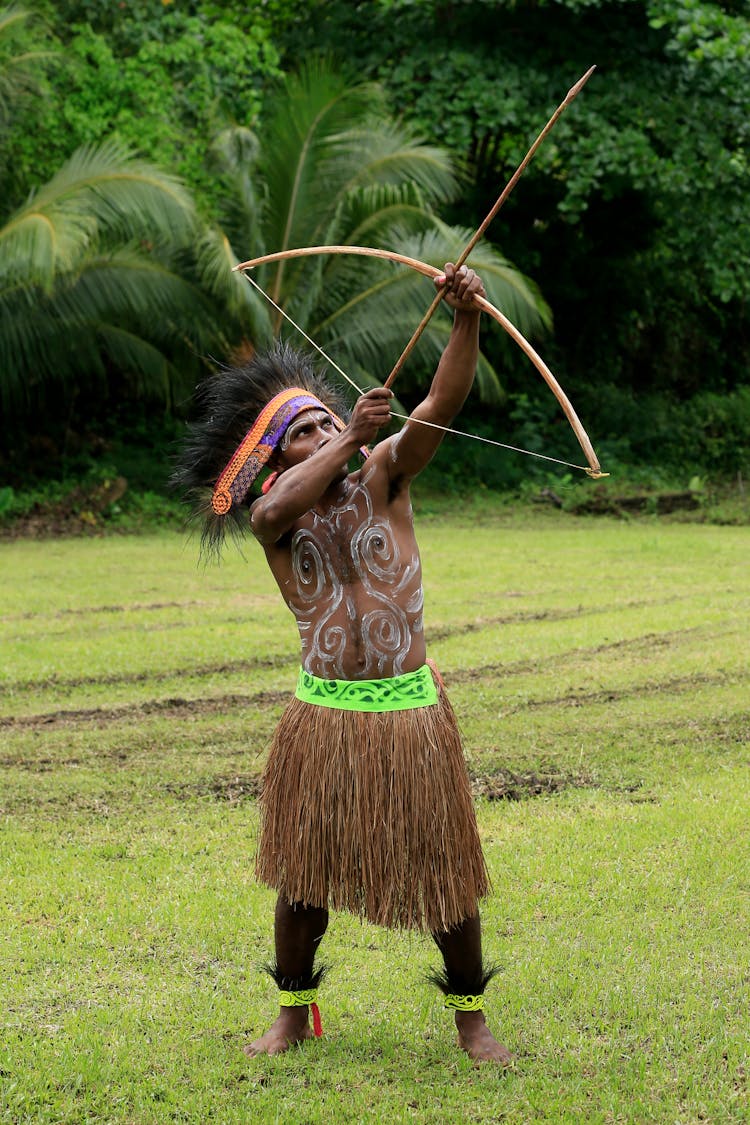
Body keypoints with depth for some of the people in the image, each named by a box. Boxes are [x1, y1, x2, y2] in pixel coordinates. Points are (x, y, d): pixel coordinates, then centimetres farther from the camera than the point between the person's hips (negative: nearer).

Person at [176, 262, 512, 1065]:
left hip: (410, 708, 0)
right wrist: (350, 436, -31)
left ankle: (471, 1020, 22)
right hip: (324, 716, 1)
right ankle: (294, 1016, 29)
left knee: (445, 871, 5)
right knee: (304, 870, 10)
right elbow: (272, 509, -25)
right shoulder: (274, 520, 1)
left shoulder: (382, 479, 1)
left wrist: (466, 320, -30)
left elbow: (443, 403, -14)